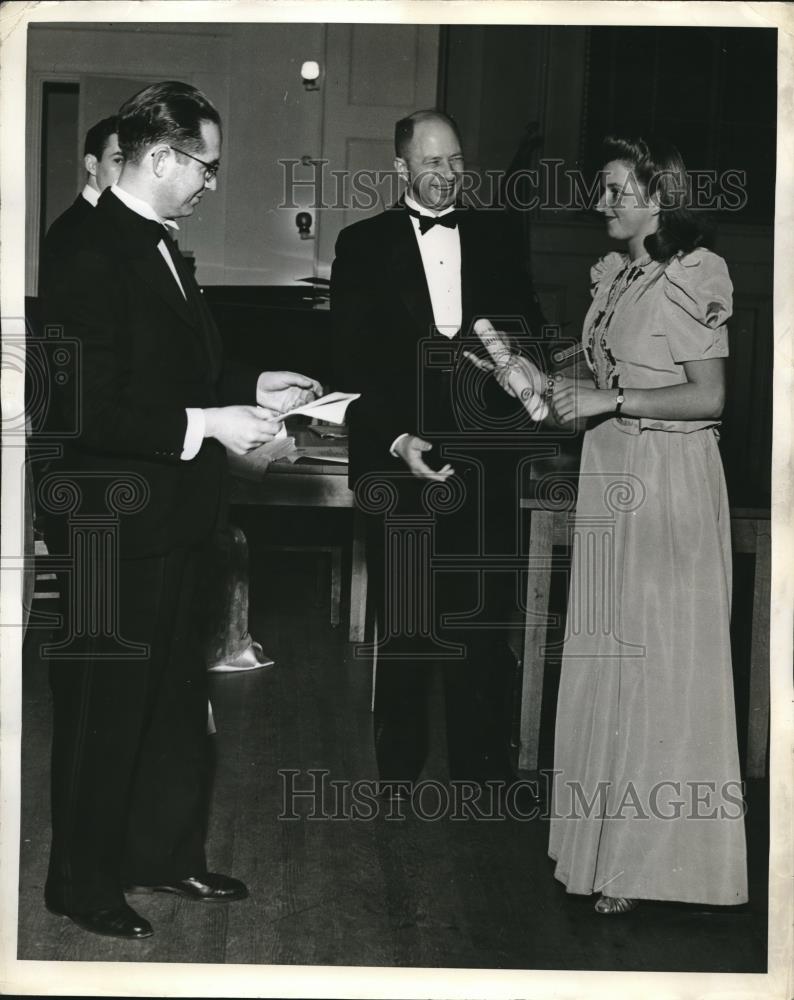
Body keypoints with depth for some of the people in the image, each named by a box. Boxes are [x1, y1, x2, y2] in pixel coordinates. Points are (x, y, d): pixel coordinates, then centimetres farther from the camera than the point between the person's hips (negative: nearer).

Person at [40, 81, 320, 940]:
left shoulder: (156, 248, 10)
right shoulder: (91, 255, -20)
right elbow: (91, 407, -25)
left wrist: (253, 388, 10)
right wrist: (206, 425, -25)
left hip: (171, 522, 10)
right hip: (117, 524, -10)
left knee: (174, 696, 19)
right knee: (103, 705, 4)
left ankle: (163, 853, 35)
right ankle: (81, 881, 21)